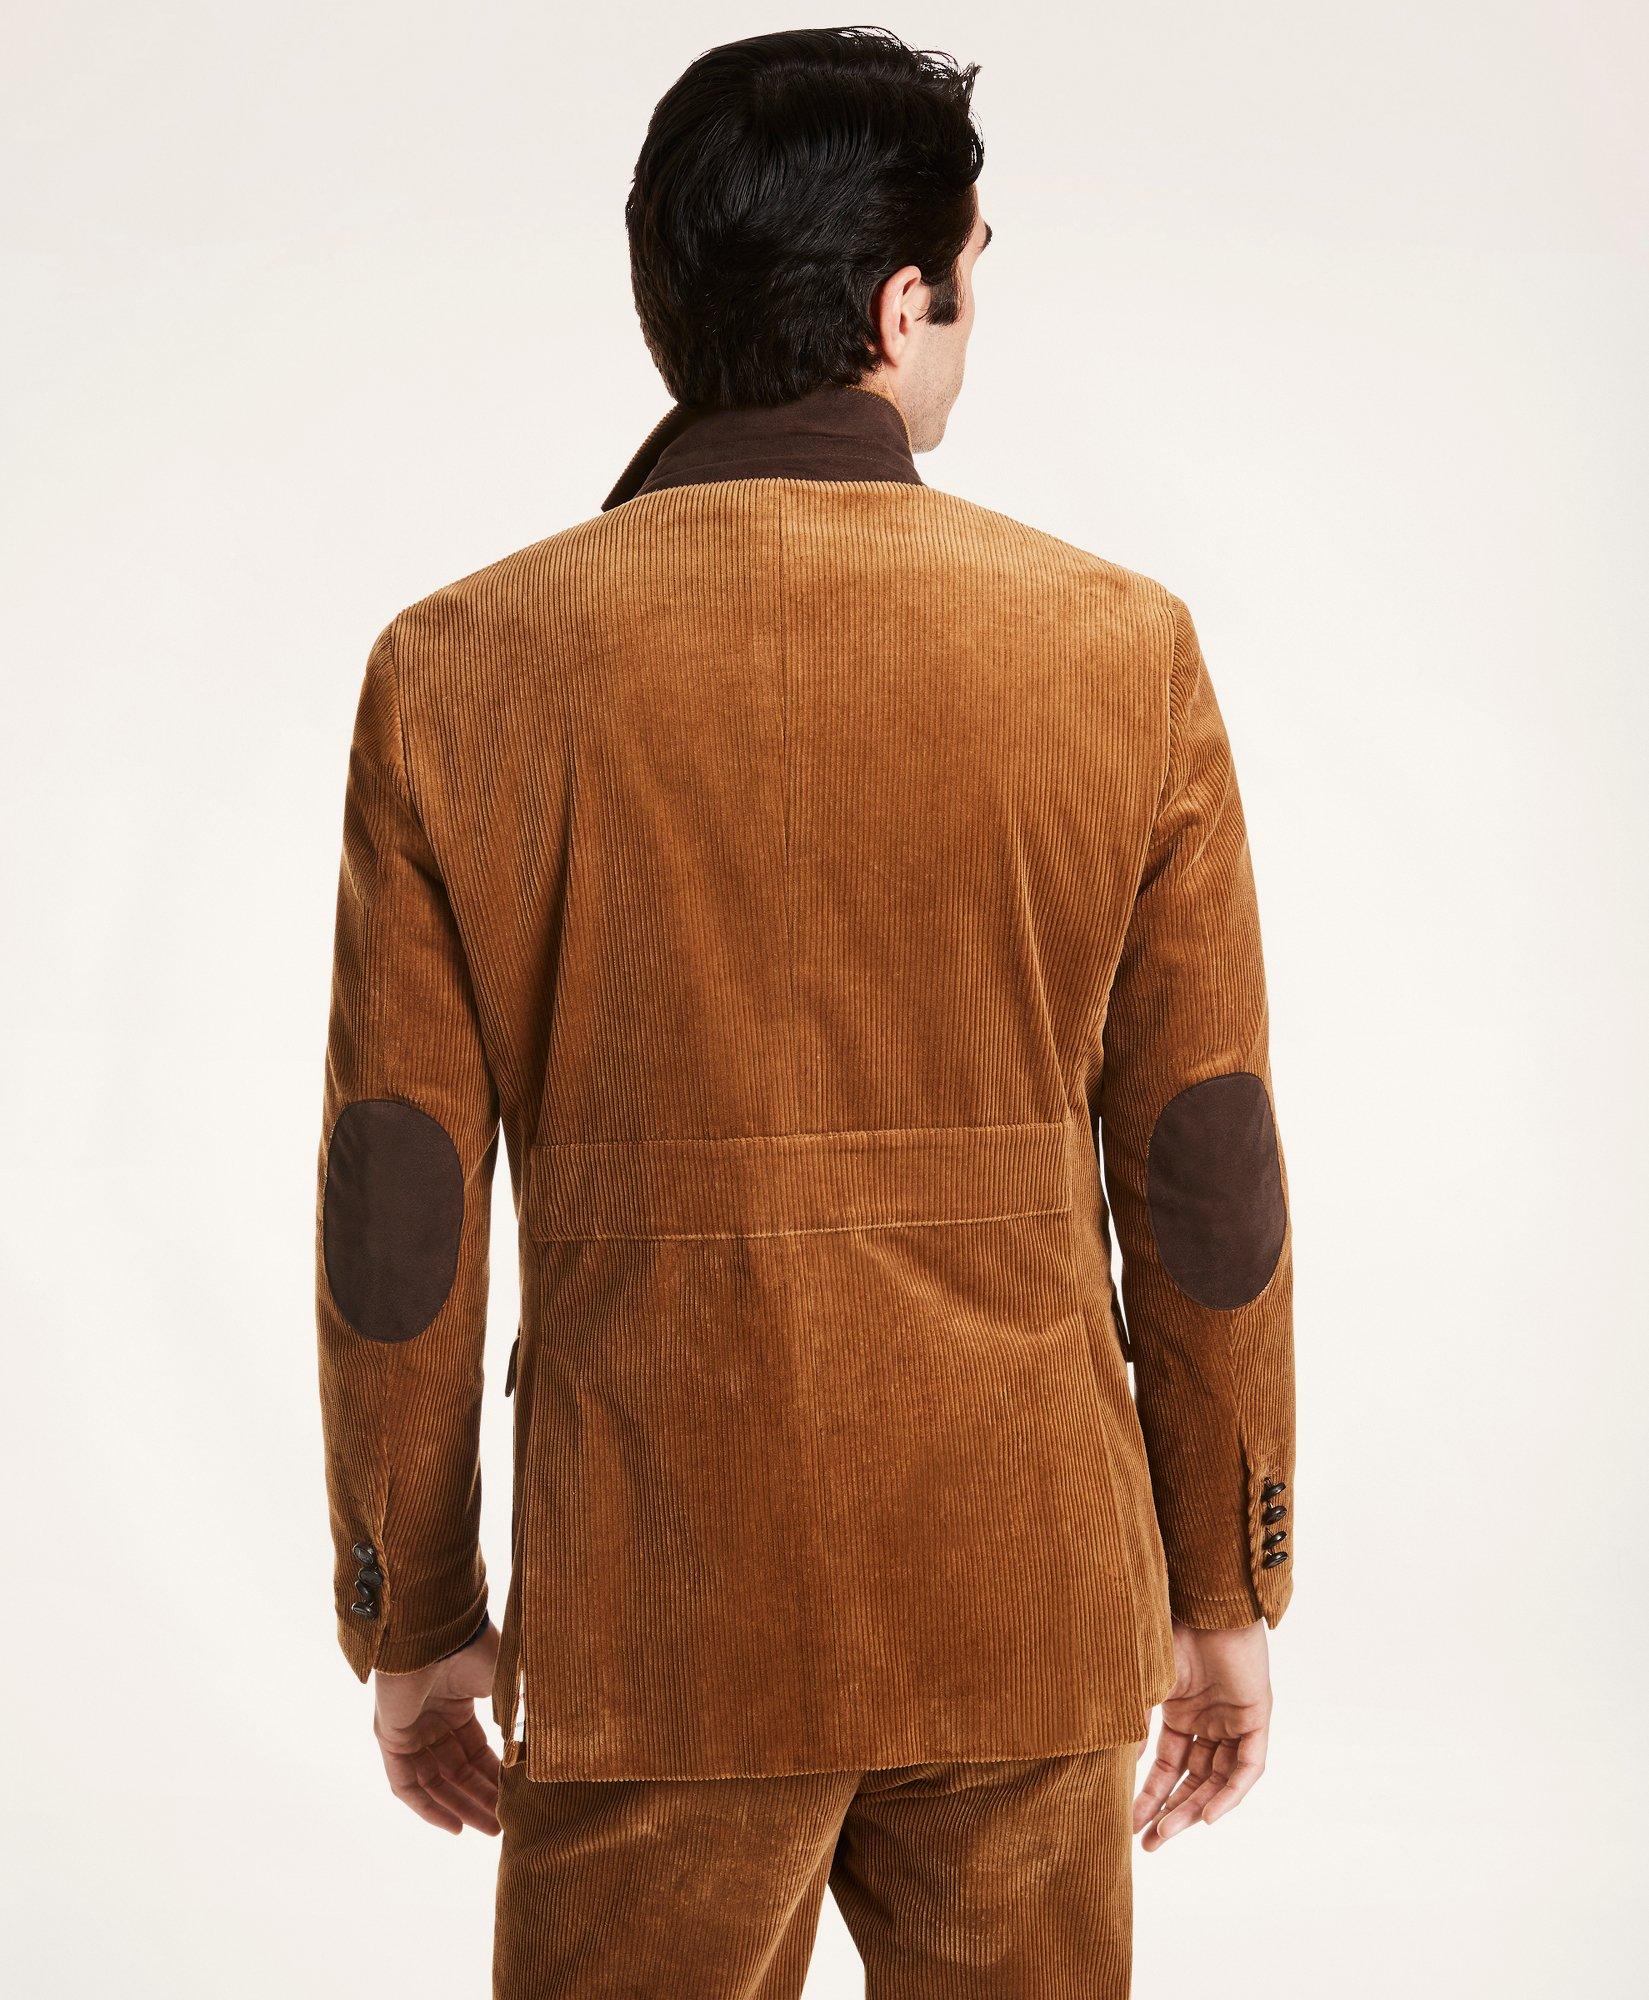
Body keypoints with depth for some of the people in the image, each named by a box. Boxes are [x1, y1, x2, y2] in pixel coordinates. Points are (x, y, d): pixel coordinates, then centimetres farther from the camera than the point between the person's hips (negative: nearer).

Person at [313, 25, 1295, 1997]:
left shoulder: (459, 671, -6)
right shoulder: (1124, 651, -5)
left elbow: (399, 1219, -4)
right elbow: (1208, 1180, -1)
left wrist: (413, 1619, 8)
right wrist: (1229, 1594, 10)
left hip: (651, 1622, 0)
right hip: (1033, 1613, 1)